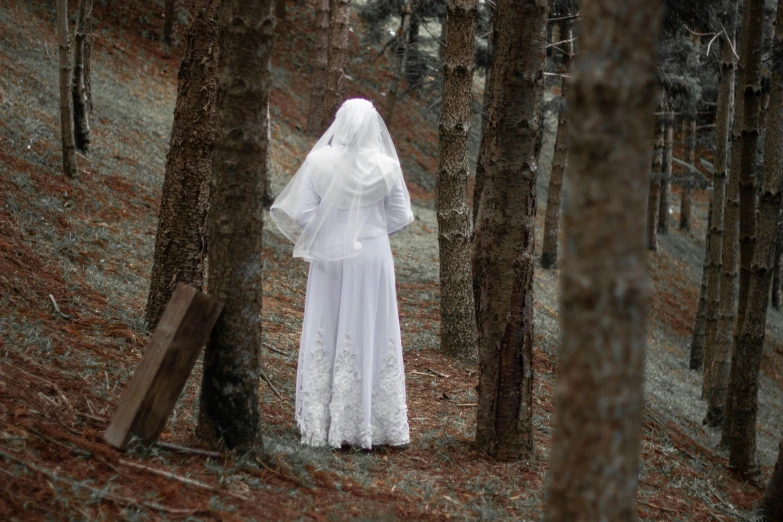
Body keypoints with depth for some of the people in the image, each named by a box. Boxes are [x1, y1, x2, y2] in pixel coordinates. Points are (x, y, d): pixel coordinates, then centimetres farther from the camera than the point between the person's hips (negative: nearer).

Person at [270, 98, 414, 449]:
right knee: (373, 338, 8)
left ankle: (322, 424, 12)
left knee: (326, 337, 9)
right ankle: (374, 423, 12)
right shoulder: (386, 167, -7)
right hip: (373, 258, 0)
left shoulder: (319, 162, -10)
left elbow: (302, 215, -10)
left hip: (330, 259, 0)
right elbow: (401, 217, -1)